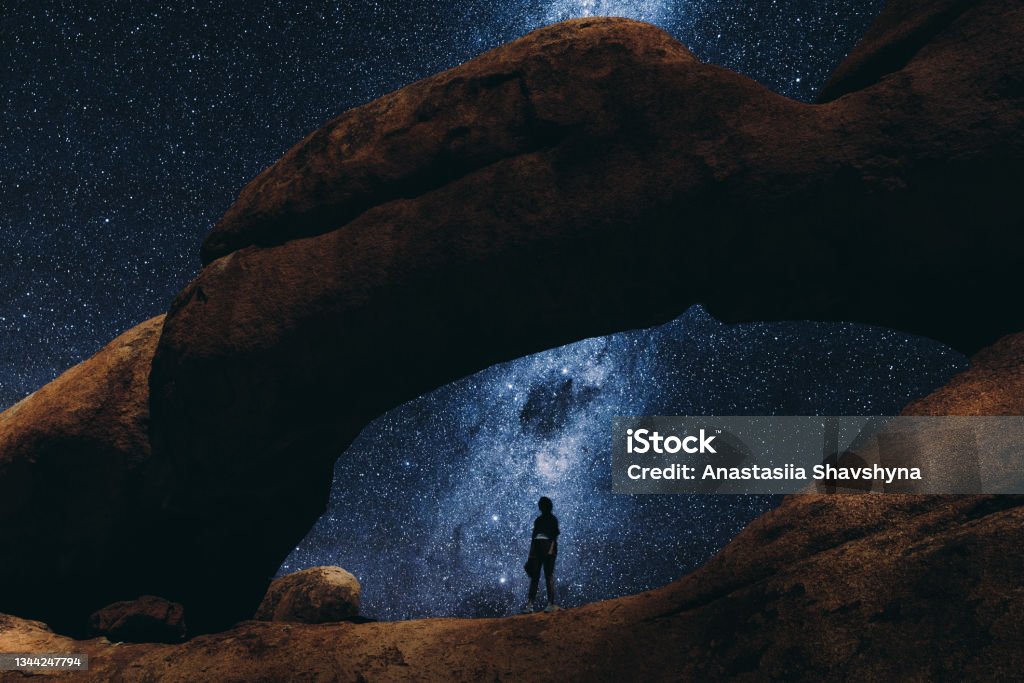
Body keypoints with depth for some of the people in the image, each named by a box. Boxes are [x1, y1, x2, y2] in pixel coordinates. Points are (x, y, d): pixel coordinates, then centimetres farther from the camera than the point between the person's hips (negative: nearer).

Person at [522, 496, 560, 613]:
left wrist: (551, 550, -19)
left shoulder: (553, 519, 2)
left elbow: (555, 536, -7)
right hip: (537, 549, 6)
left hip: (548, 549, -6)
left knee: (549, 576, -8)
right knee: (534, 576, 0)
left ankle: (551, 603, -6)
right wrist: (531, 554, 13)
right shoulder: (538, 520, 19)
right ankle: (530, 604, -3)